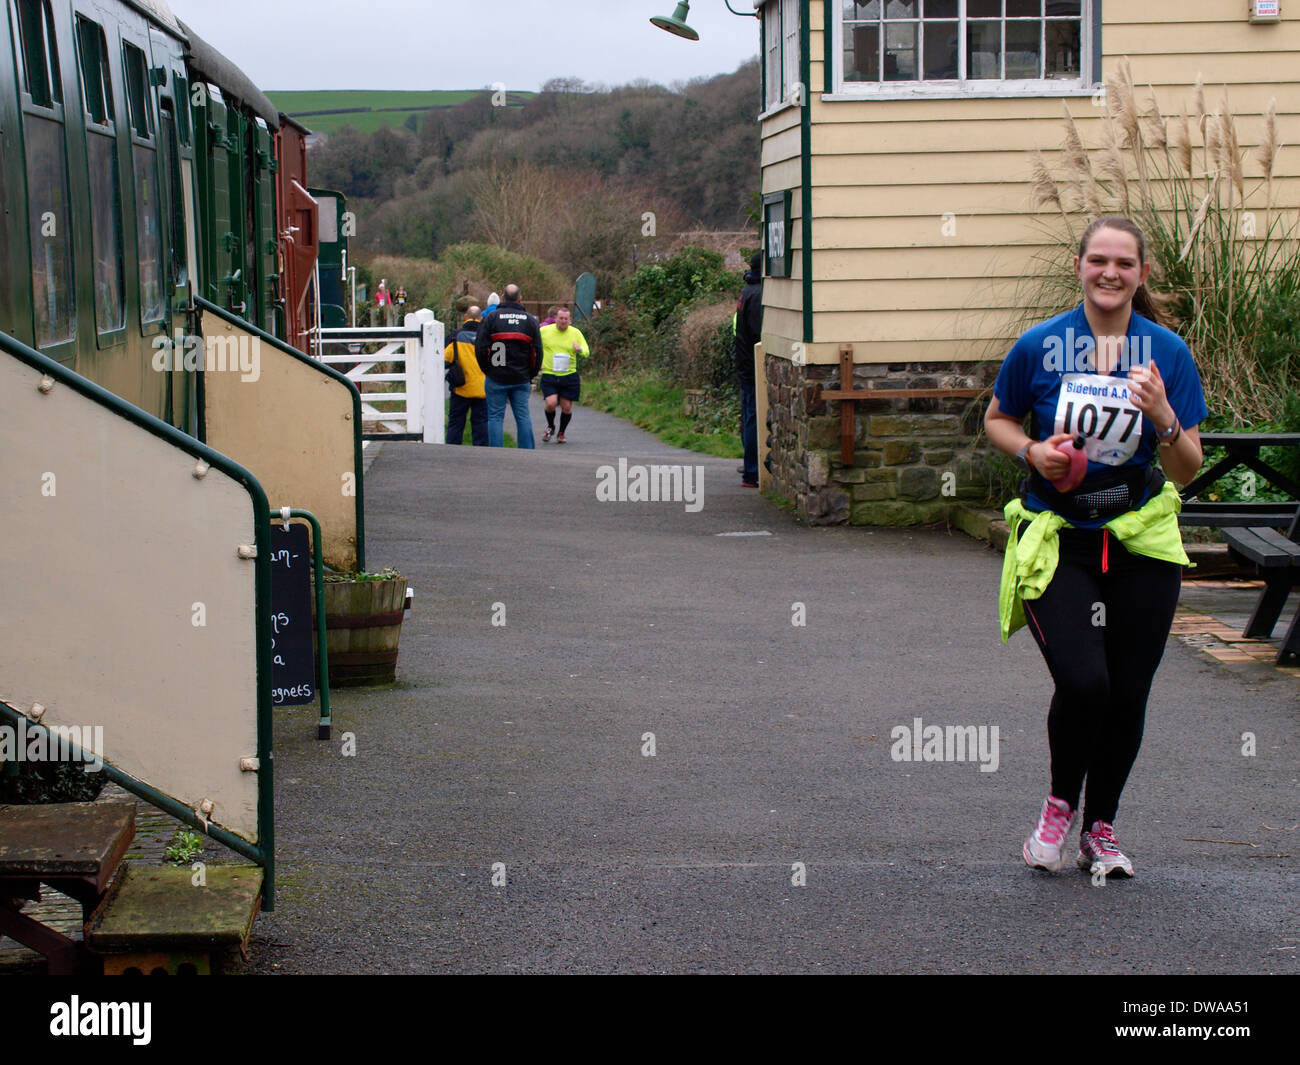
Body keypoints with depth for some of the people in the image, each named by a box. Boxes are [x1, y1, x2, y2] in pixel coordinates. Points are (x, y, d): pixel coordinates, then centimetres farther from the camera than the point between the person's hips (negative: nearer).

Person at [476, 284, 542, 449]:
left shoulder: (491, 317, -2)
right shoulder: (530, 320, 7)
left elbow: (480, 348, -6)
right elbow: (538, 352, 6)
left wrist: (488, 370, 7)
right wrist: (530, 376, 14)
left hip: (497, 378, -2)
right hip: (521, 379, 2)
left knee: (495, 417, 2)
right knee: (523, 416, 7)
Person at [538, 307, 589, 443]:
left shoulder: (576, 333, 3)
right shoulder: (544, 331, 0)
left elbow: (586, 353, -1)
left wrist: (580, 350, -23)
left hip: (569, 376, 1)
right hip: (549, 375, -1)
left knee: (567, 407, 2)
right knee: (551, 403, -17)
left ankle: (561, 433, 26)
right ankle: (550, 427, 14)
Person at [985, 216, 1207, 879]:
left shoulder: (1167, 352, -2)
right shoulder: (1039, 346, -5)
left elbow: (1187, 472, -2)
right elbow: (997, 422, 12)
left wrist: (1163, 418, -21)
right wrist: (1032, 452, -8)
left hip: (1141, 543, 2)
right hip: (1056, 541, -2)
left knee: (1127, 696, 5)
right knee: (1083, 683, -17)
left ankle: (1100, 830, 28)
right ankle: (1060, 805, 12)